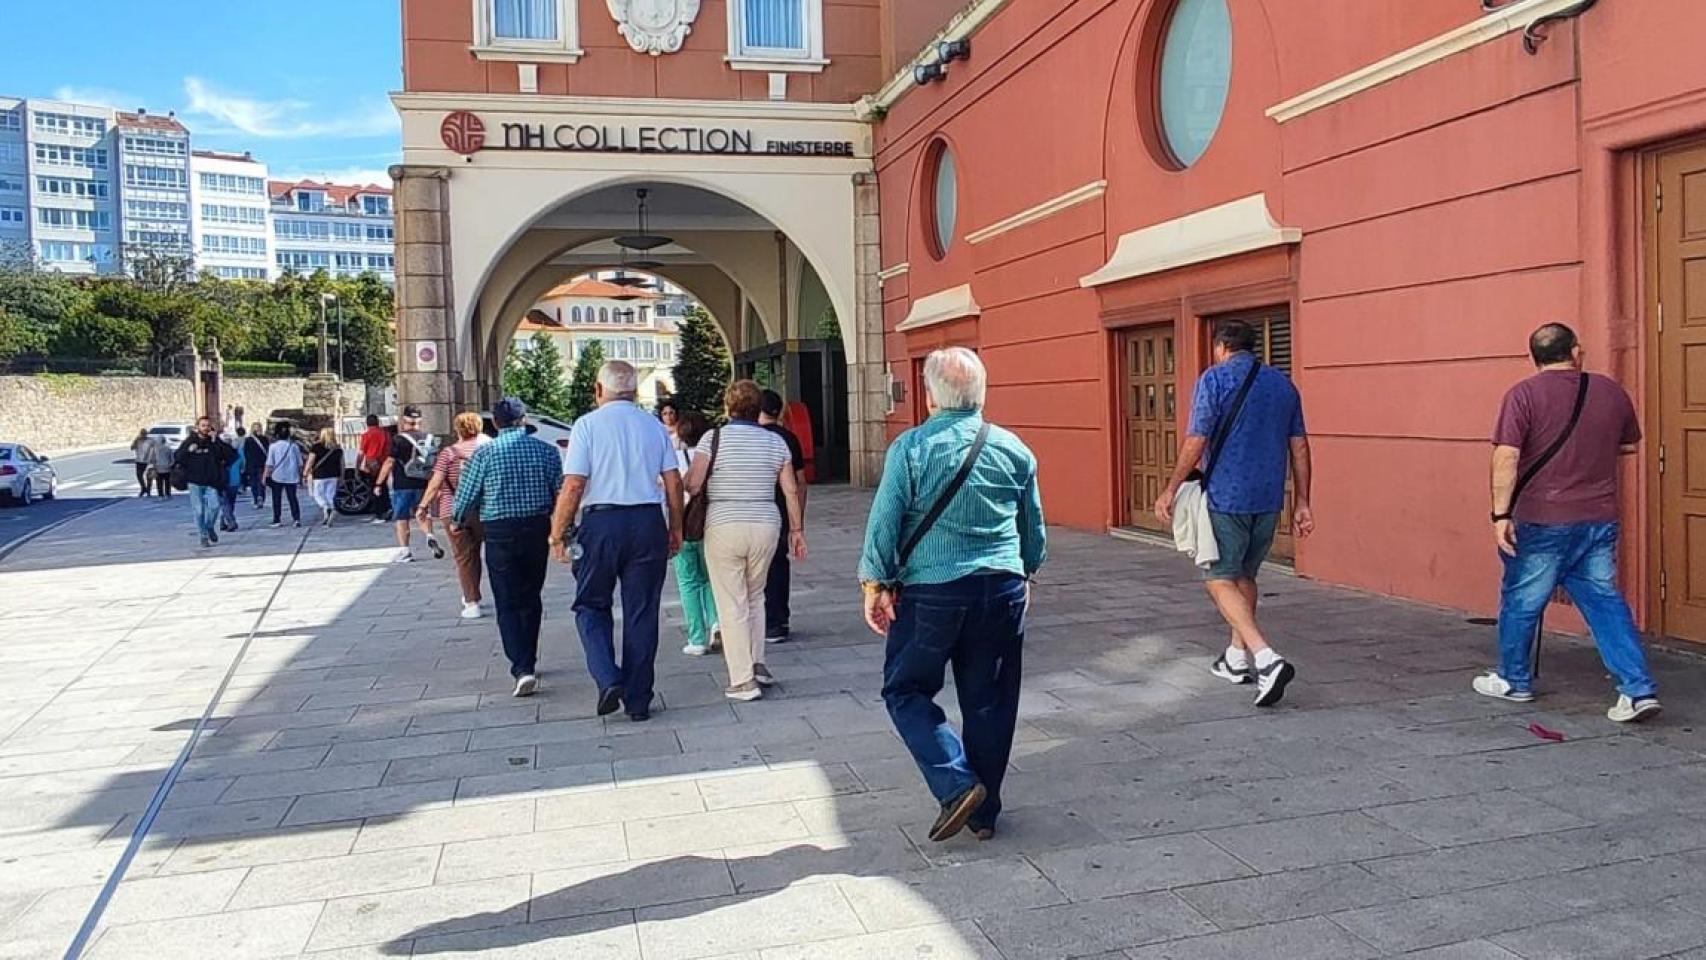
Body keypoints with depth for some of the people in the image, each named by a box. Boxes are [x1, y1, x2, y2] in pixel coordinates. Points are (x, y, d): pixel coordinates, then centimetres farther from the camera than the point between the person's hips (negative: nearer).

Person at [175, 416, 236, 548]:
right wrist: (188, 450, -18)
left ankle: (210, 527, 15)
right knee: (198, 510, -1)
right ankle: (204, 536, 10)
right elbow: (176, 457, 1)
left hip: (211, 482, 1)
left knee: (214, 505, -12)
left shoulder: (215, 441, 3)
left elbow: (232, 454, -7)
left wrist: (216, 442, -14)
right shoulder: (190, 441, 1)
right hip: (195, 482, -1)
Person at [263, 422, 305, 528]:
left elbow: (269, 464, -7)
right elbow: (300, 463, 4)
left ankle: (277, 520, 9)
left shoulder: (273, 446, -6)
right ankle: (296, 519, -4)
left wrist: (266, 476, 1)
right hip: (292, 477, 2)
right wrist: (300, 476, 14)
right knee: (292, 498, 8)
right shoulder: (294, 445, 0)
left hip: (277, 477, -2)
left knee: (277, 500, 9)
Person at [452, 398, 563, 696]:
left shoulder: (484, 454, -6)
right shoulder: (546, 450, -1)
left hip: (500, 533, -3)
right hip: (537, 529, 3)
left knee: (508, 604, 0)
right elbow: (561, 492, 1)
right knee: (531, 598, 17)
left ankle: (522, 668, -13)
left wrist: (457, 522, 18)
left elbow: (466, 494, -1)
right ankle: (528, 660, 28)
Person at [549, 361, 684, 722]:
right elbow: (674, 482, 5)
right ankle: (638, 702, 15)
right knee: (642, 614, 9)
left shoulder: (588, 424, -4)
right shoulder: (655, 426, 7)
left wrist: (558, 533, -1)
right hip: (648, 521, 3)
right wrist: (676, 529, 16)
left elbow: (573, 485, -10)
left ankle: (608, 679, -5)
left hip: (601, 522, -3)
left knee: (591, 605, 14)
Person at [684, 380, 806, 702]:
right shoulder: (775, 441, 5)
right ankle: (758, 665, 24)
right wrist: (797, 529, 12)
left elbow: (692, 486, -11)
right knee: (755, 597, 23)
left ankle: (743, 681, 4)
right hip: (766, 527, 4)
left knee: (732, 606, 3)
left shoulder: (713, 438, -6)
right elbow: (791, 490, 4)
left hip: (723, 528, -4)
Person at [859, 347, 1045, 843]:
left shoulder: (910, 447, -8)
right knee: (990, 702, 12)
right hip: (1004, 589, 4)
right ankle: (984, 812, 20)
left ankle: (957, 784, -3)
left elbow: (884, 522, -8)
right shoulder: (1013, 448, 4)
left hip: (932, 593, -4)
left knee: (905, 690, 12)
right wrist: (1025, 574, 29)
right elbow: (1034, 527, 14)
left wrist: (875, 584, 2)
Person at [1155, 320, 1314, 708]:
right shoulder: (1283, 383, 11)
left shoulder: (1214, 378, -7)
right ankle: (1237, 658, 28)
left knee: (1220, 579, -2)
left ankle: (1267, 659, -18)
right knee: (1245, 574, 20)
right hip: (1269, 499, 6)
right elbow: (1299, 447, 10)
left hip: (1226, 497, -6)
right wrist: (1301, 502, 14)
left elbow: (1196, 442, -13)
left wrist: (1171, 490, -4)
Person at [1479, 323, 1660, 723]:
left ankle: (1513, 680, 25)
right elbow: (1629, 445, 19)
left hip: (1542, 523, -4)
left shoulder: (1524, 395, -10)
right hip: (1600, 520, 4)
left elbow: (1507, 457, -17)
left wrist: (1501, 514, -15)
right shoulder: (1611, 391, 4)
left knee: (1521, 600, 11)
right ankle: (1639, 690, 4)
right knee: (1604, 601, 10)